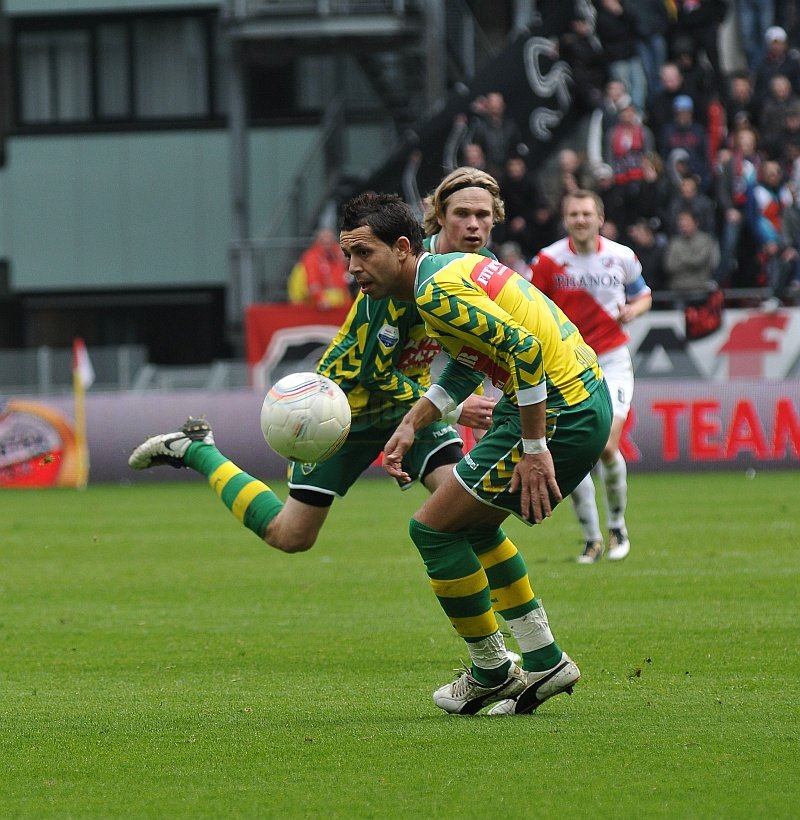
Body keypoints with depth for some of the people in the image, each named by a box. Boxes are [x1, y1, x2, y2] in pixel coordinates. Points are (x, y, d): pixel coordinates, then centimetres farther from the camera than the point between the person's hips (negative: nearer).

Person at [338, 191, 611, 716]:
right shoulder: (453, 267, 13)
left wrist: (535, 450, -24)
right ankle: (545, 663, 26)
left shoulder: (438, 292, -19)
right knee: (474, 526, 24)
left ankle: (492, 674, 10)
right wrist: (412, 426, 18)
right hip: (586, 394, 10)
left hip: (560, 413, -10)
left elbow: (524, 349, -27)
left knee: (434, 528, -2)